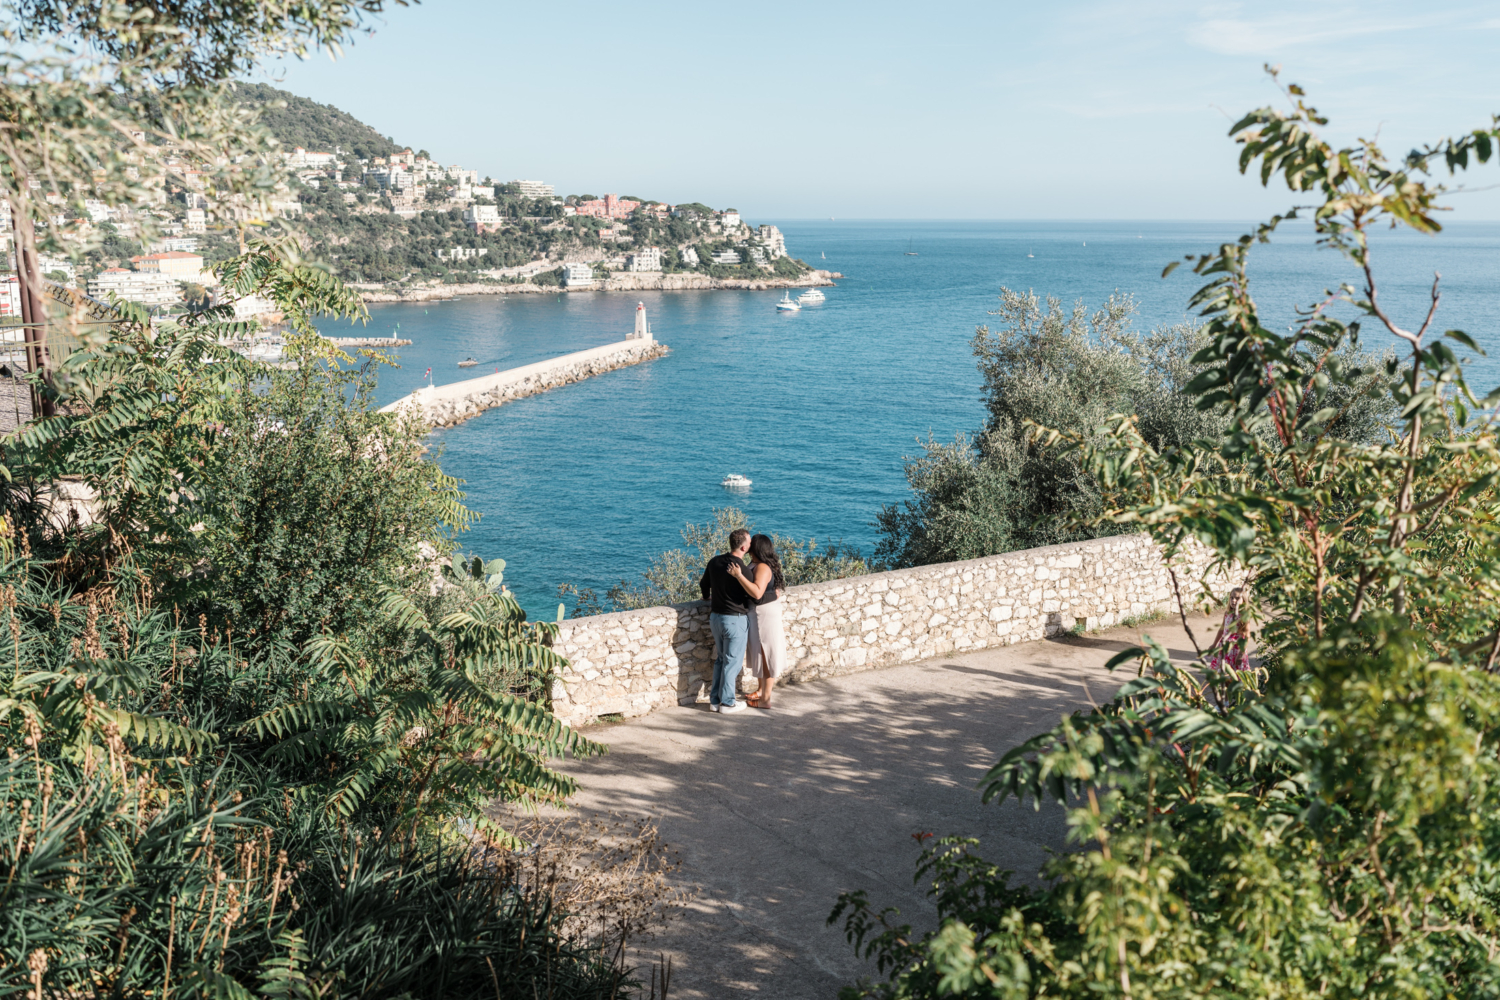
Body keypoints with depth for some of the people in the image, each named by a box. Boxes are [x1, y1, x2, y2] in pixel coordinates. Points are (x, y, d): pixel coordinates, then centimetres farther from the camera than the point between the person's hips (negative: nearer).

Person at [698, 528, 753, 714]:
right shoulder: (742, 568, -21)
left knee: (720, 659, 18)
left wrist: (708, 598, 36)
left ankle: (715, 700, 22)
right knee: (733, 661, 4)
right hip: (736, 619, -7)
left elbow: (703, 585, 14)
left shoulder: (715, 561, 0)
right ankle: (727, 703, 11)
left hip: (716, 616, 7)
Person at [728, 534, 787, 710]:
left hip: (764, 616, -10)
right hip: (757, 615, 10)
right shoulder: (757, 565, 7)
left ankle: (765, 699, 7)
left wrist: (739, 576, -39)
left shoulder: (762, 568, -24)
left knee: (766, 656, -1)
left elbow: (757, 592, -39)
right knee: (759, 655, 21)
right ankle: (762, 690, 36)